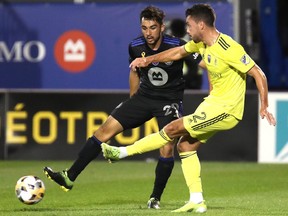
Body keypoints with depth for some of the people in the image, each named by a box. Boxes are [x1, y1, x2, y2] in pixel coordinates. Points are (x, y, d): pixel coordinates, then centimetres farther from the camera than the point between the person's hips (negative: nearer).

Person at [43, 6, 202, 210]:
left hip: (170, 101, -4)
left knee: (167, 148, -19)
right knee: (107, 128, -7)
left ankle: (155, 198, 1)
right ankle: (70, 177, -5)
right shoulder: (136, 47, -7)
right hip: (144, 95, 4)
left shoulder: (177, 46, -20)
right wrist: (132, 104, 19)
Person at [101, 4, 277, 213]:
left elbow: (258, 74, -22)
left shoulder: (229, 49, -24)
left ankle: (123, 152, 2)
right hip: (213, 103, 9)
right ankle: (197, 201, 8)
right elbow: (179, 52, 23)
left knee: (173, 129, -9)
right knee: (185, 144, 7)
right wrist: (148, 60, 19)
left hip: (225, 109, -9)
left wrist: (264, 107, -26)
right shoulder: (201, 43, 3)